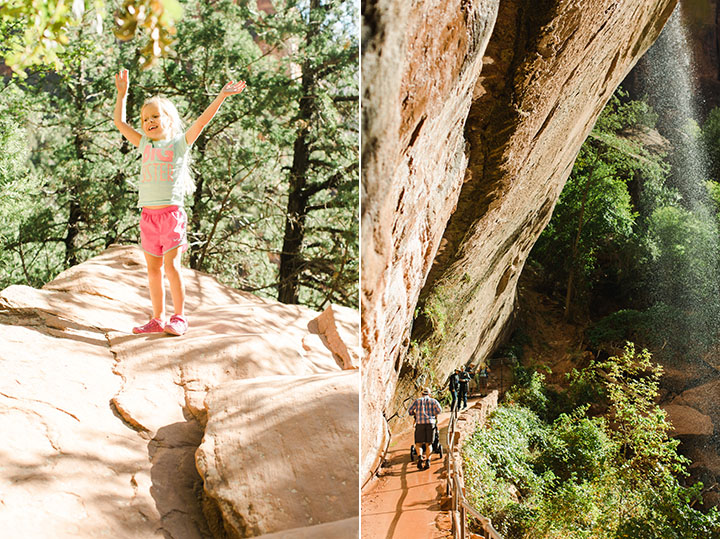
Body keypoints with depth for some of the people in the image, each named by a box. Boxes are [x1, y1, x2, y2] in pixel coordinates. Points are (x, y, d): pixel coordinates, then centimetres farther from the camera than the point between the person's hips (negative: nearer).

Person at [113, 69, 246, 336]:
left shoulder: (180, 143, 6)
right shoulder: (144, 144, 17)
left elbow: (202, 121, -3)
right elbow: (119, 122, 25)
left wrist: (222, 96, -10)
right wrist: (122, 93, 27)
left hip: (171, 213, -5)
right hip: (148, 214, 5)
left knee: (171, 265, -9)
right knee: (153, 269, 8)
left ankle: (179, 317, 0)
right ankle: (158, 319, 16)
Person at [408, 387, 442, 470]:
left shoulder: (417, 401, 15)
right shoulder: (433, 401, 15)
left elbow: (409, 411, 10)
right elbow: (439, 410, 3)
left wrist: (415, 414, 30)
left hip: (420, 423, 0)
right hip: (430, 423, 0)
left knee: (418, 444, 6)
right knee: (429, 444, 10)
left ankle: (420, 458, -20)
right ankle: (427, 461, -7)